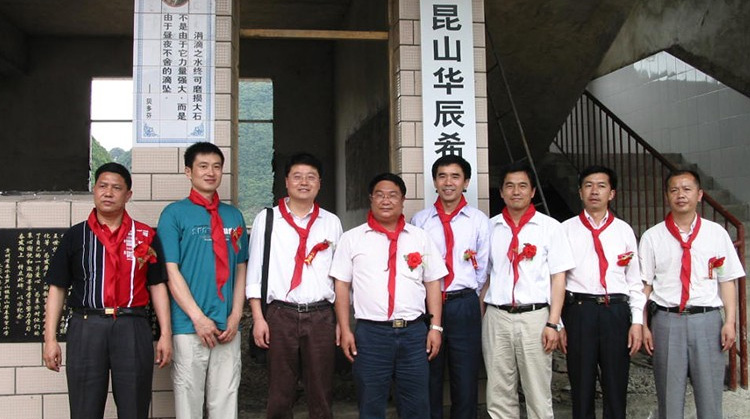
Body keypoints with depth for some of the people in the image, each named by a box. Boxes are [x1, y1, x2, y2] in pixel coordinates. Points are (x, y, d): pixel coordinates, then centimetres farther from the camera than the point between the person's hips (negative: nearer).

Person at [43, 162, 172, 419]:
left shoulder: (146, 236, 7)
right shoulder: (75, 236, 8)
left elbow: (157, 286, 7)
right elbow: (57, 288, 7)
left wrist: (165, 334, 1)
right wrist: (50, 339, 1)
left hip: (133, 329, 0)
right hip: (86, 328, 0)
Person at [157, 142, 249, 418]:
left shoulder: (234, 216, 12)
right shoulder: (175, 213, 0)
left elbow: (240, 269, 11)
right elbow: (171, 271, -6)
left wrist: (235, 316, -1)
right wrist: (198, 318, -12)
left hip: (228, 326, 4)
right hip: (190, 325, -3)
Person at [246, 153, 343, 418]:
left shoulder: (332, 222, 8)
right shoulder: (266, 219, 5)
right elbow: (255, 270, 3)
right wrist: (258, 318, -3)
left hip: (321, 316, 1)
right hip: (280, 315, -1)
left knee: (321, 397, 8)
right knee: (279, 397, 7)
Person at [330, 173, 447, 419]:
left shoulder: (420, 238, 11)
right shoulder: (352, 239, 6)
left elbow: (433, 284, 11)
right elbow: (342, 286, 5)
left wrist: (435, 327, 4)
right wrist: (345, 331, -1)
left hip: (414, 332, 2)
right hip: (370, 333, -1)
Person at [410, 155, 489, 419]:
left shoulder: (479, 221, 5)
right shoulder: (419, 220, 5)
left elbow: (482, 268, 6)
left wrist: (467, 297, 5)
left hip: (464, 306, 0)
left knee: (466, 381, 7)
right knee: (428, 381, 10)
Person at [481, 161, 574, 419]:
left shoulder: (549, 227, 1)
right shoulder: (490, 227, 8)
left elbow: (558, 277, 0)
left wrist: (552, 323, -7)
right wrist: (479, 317, 7)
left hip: (534, 316, -2)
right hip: (496, 317, 2)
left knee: (538, 394, 6)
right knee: (499, 395, 10)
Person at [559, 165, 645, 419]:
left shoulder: (624, 231, 10)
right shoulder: (566, 230, 5)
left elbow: (635, 280, 9)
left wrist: (637, 321, 2)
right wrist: (557, 324, -1)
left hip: (616, 311, 1)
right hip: (579, 310, -1)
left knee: (617, 387, 7)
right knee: (581, 387, 7)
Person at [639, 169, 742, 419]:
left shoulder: (717, 233, 5)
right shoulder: (652, 237, 3)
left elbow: (727, 280, 5)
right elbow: (644, 285, 3)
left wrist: (730, 322, -3)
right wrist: (643, 325, -1)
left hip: (707, 320, 1)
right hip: (667, 321, 0)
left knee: (710, 395, 7)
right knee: (669, 397, 8)